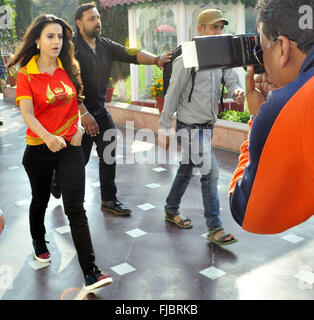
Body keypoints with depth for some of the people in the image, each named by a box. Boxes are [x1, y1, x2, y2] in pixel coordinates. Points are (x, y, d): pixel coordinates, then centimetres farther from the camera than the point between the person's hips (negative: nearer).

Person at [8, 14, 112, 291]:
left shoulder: (69, 69, 4)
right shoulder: (26, 74, -7)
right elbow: (27, 114, -19)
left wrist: (78, 126, 2)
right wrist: (47, 136, -37)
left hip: (70, 146, 1)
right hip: (39, 148, -1)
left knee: (75, 208, -7)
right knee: (40, 200, 20)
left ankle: (91, 273, -8)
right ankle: (39, 242, 50)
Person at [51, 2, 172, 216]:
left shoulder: (105, 46, 7)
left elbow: (130, 54, -4)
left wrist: (156, 59, -22)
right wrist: (84, 114, -23)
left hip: (100, 110, 6)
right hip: (79, 112, -6)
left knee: (109, 154, 7)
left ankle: (109, 200, 20)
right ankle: (58, 181, 34)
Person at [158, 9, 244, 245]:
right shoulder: (187, 60, -12)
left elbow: (231, 78, -1)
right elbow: (172, 95, -11)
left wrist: (238, 91, -26)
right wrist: (164, 128, -10)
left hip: (208, 126, 7)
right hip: (190, 127, -7)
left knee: (187, 170, 18)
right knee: (210, 172, -10)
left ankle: (171, 210, 36)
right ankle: (215, 228, -1)